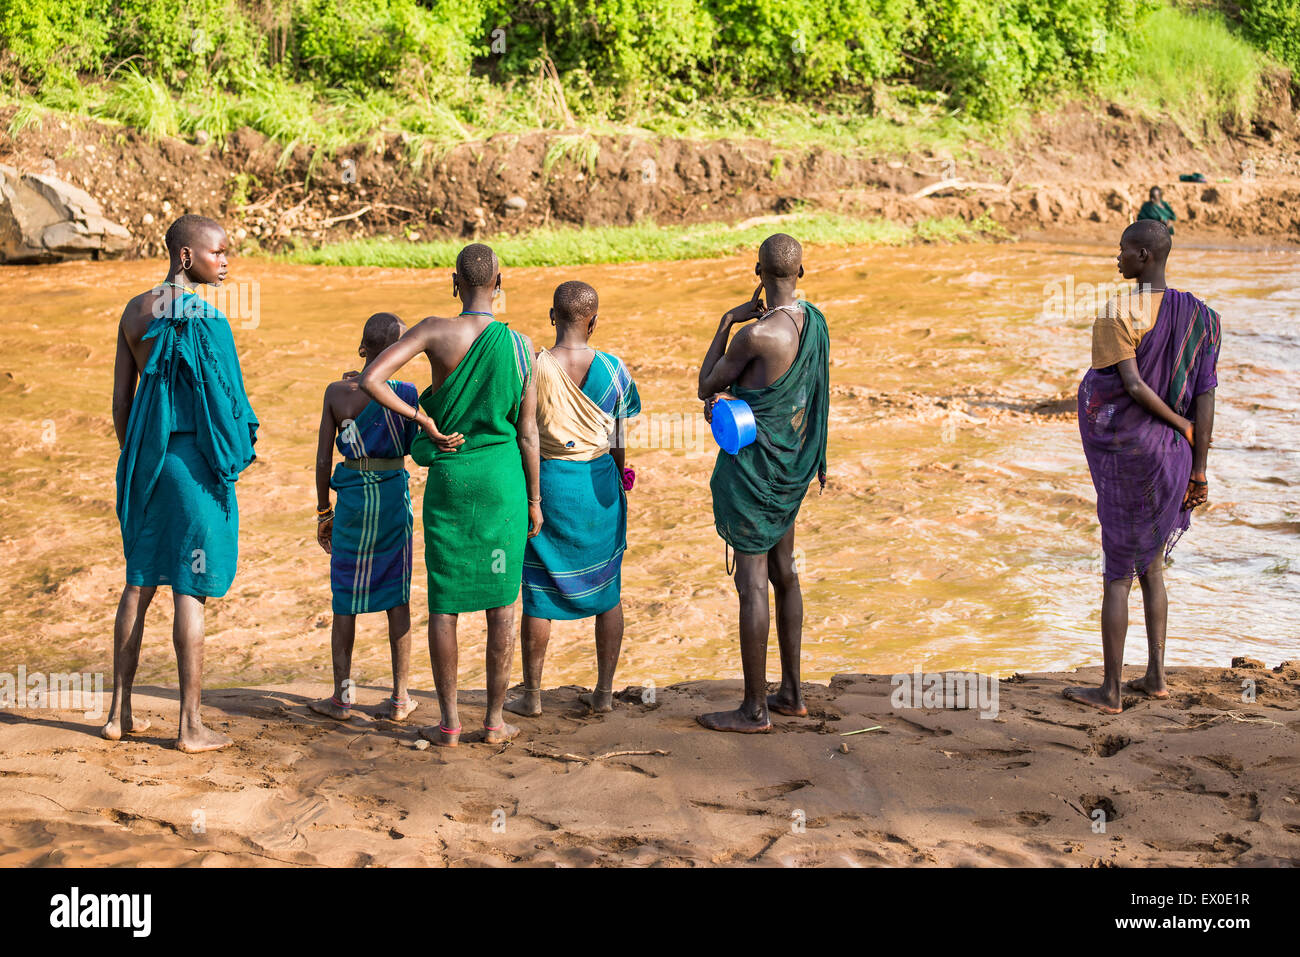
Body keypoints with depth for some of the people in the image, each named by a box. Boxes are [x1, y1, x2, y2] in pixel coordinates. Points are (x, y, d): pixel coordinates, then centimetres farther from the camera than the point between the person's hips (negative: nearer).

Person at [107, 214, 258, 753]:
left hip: (145, 457, 8)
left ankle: (120, 713, 21)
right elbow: (218, 397, -14)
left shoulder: (135, 311, 10)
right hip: (191, 457, -8)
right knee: (191, 589, -2)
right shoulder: (200, 313, -14)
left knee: (140, 579, 16)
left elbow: (121, 400, 13)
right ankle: (191, 725, 3)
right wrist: (240, 450, -3)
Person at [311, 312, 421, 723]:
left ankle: (342, 695, 13)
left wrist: (323, 511, 10)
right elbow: (414, 446, 7)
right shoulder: (405, 393, -8)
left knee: (346, 598, 10)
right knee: (398, 597, 9)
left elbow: (323, 458, -2)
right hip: (393, 494, 0)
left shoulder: (337, 392, -5)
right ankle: (400, 697, 12)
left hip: (352, 496, 0)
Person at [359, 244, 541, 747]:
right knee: (501, 601, 9)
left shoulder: (435, 331, -8)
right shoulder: (521, 345, -4)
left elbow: (370, 379, -18)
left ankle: (449, 722, 11)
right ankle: (495, 719, 13)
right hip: (502, 477, 1)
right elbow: (528, 433, -1)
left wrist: (424, 420, -8)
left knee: (444, 602, 8)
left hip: (448, 475, 0)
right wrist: (534, 498, 9)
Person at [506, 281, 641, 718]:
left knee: (539, 591, 7)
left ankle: (531, 695, 15)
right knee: (607, 587, 13)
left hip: (548, 481, -2)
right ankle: (604, 691, 18)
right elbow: (619, 440, 2)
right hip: (599, 482, 2)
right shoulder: (612, 369, -6)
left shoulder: (532, 368, -12)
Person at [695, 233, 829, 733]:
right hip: (792, 466, 9)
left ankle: (754, 708, 4)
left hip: (754, 464, -9)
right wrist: (724, 396, -3)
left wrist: (727, 321, -1)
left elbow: (706, 384, -7)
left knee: (751, 583, -2)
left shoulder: (755, 333, -22)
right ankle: (791, 692, 28)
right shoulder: (815, 321, 4)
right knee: (784, 573, 19)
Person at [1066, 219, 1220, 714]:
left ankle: (1109, 690, 7)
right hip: (1173, 457, 6)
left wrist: (1181, 425, -9)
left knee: (1116, 575, 2)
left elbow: (1133, 385, -25)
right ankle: (1156, 676, 25)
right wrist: (1199, 471, 4)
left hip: (1127, 454, -6)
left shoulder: (1118, 314, -16)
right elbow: (1205, 399, 1)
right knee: (1150, 565, 21)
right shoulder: (1196, 316, 3)